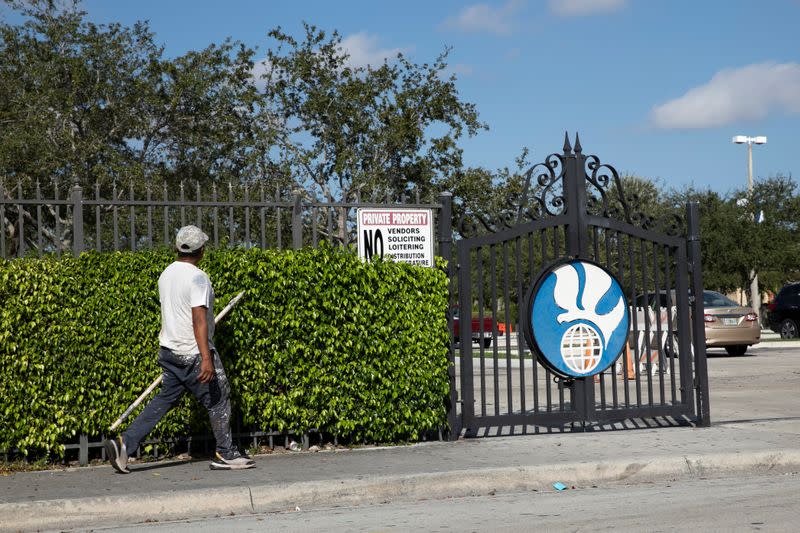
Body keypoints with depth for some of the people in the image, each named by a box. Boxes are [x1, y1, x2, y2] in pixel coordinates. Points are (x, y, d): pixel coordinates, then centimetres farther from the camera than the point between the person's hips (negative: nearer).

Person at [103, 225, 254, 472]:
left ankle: (124, 443, 4)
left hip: (169, 350, 8)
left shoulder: (166, 274, 9)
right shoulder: (197, 277, -17)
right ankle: (226, 454, 11)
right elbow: (199, 320, -25)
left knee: (164, 399, 13)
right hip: (193, 354, -8)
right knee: (218, 400, 4)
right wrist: (206, 359, -30)